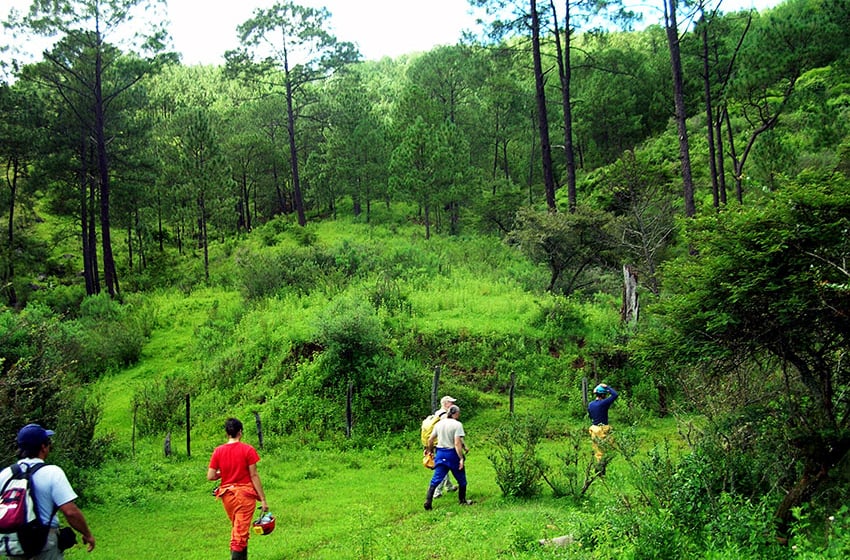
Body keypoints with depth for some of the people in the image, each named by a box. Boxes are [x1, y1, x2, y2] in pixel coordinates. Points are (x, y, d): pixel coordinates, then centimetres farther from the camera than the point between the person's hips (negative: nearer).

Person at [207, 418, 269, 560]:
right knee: (241, 533, -1)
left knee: (236, 528, 22)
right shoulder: (248, 450, -10)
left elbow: (210, 476, -4)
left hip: (227, 495, 4)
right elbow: (254, 476, -10)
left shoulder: (218, 451, -1)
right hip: (245, 493, -4)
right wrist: (263, 499, -6)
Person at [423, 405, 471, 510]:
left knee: (436, 479, 7)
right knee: (461, 479, 15)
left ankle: (428, 501, -2)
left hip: (440, 453, 5)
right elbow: (457, 443, -20)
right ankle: (462, 500, 26)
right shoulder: (457, 425, -13)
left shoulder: (439, 423, 5)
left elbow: (430, 440, 9)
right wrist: (461, 458, -18)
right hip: (452, 454, -5)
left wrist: (430, 451, 25)